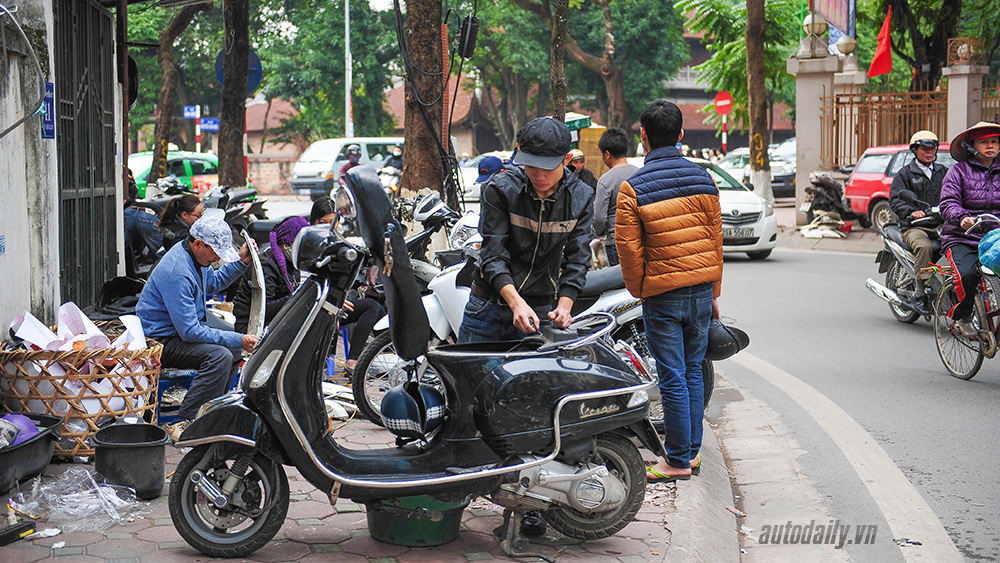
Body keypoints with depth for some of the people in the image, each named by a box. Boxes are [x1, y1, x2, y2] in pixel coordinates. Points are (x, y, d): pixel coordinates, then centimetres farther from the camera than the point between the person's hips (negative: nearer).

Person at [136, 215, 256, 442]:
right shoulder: (177, 273, -28)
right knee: (220, 356, -29)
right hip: (160, 340, -11)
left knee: (235, 346, 15)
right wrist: (238, 340, -28)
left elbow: (213, 282, 26)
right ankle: (182, 424, -28)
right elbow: (189, 331, -30)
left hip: (184, 328, 11)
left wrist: (241, 262, 9)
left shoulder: (192, 255, 3)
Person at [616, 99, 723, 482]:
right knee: (693, 371, 15)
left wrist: (639, 291, 6)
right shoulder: (703, 179, 3)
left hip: (662, 293, -4)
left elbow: (628, 248, -9)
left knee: (672, 378, 0)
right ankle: (693, 450, 22)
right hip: (701, 289, 5)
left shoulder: (632, 188, -10)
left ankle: (678, 461, 7)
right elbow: (715, 239, 9)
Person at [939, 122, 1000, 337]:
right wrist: (962, 217, -28)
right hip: (961, 239, -3)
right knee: (968, 274, -31)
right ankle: (961, 317, -4)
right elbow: (948, 203, -7)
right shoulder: (959, 170, 4)